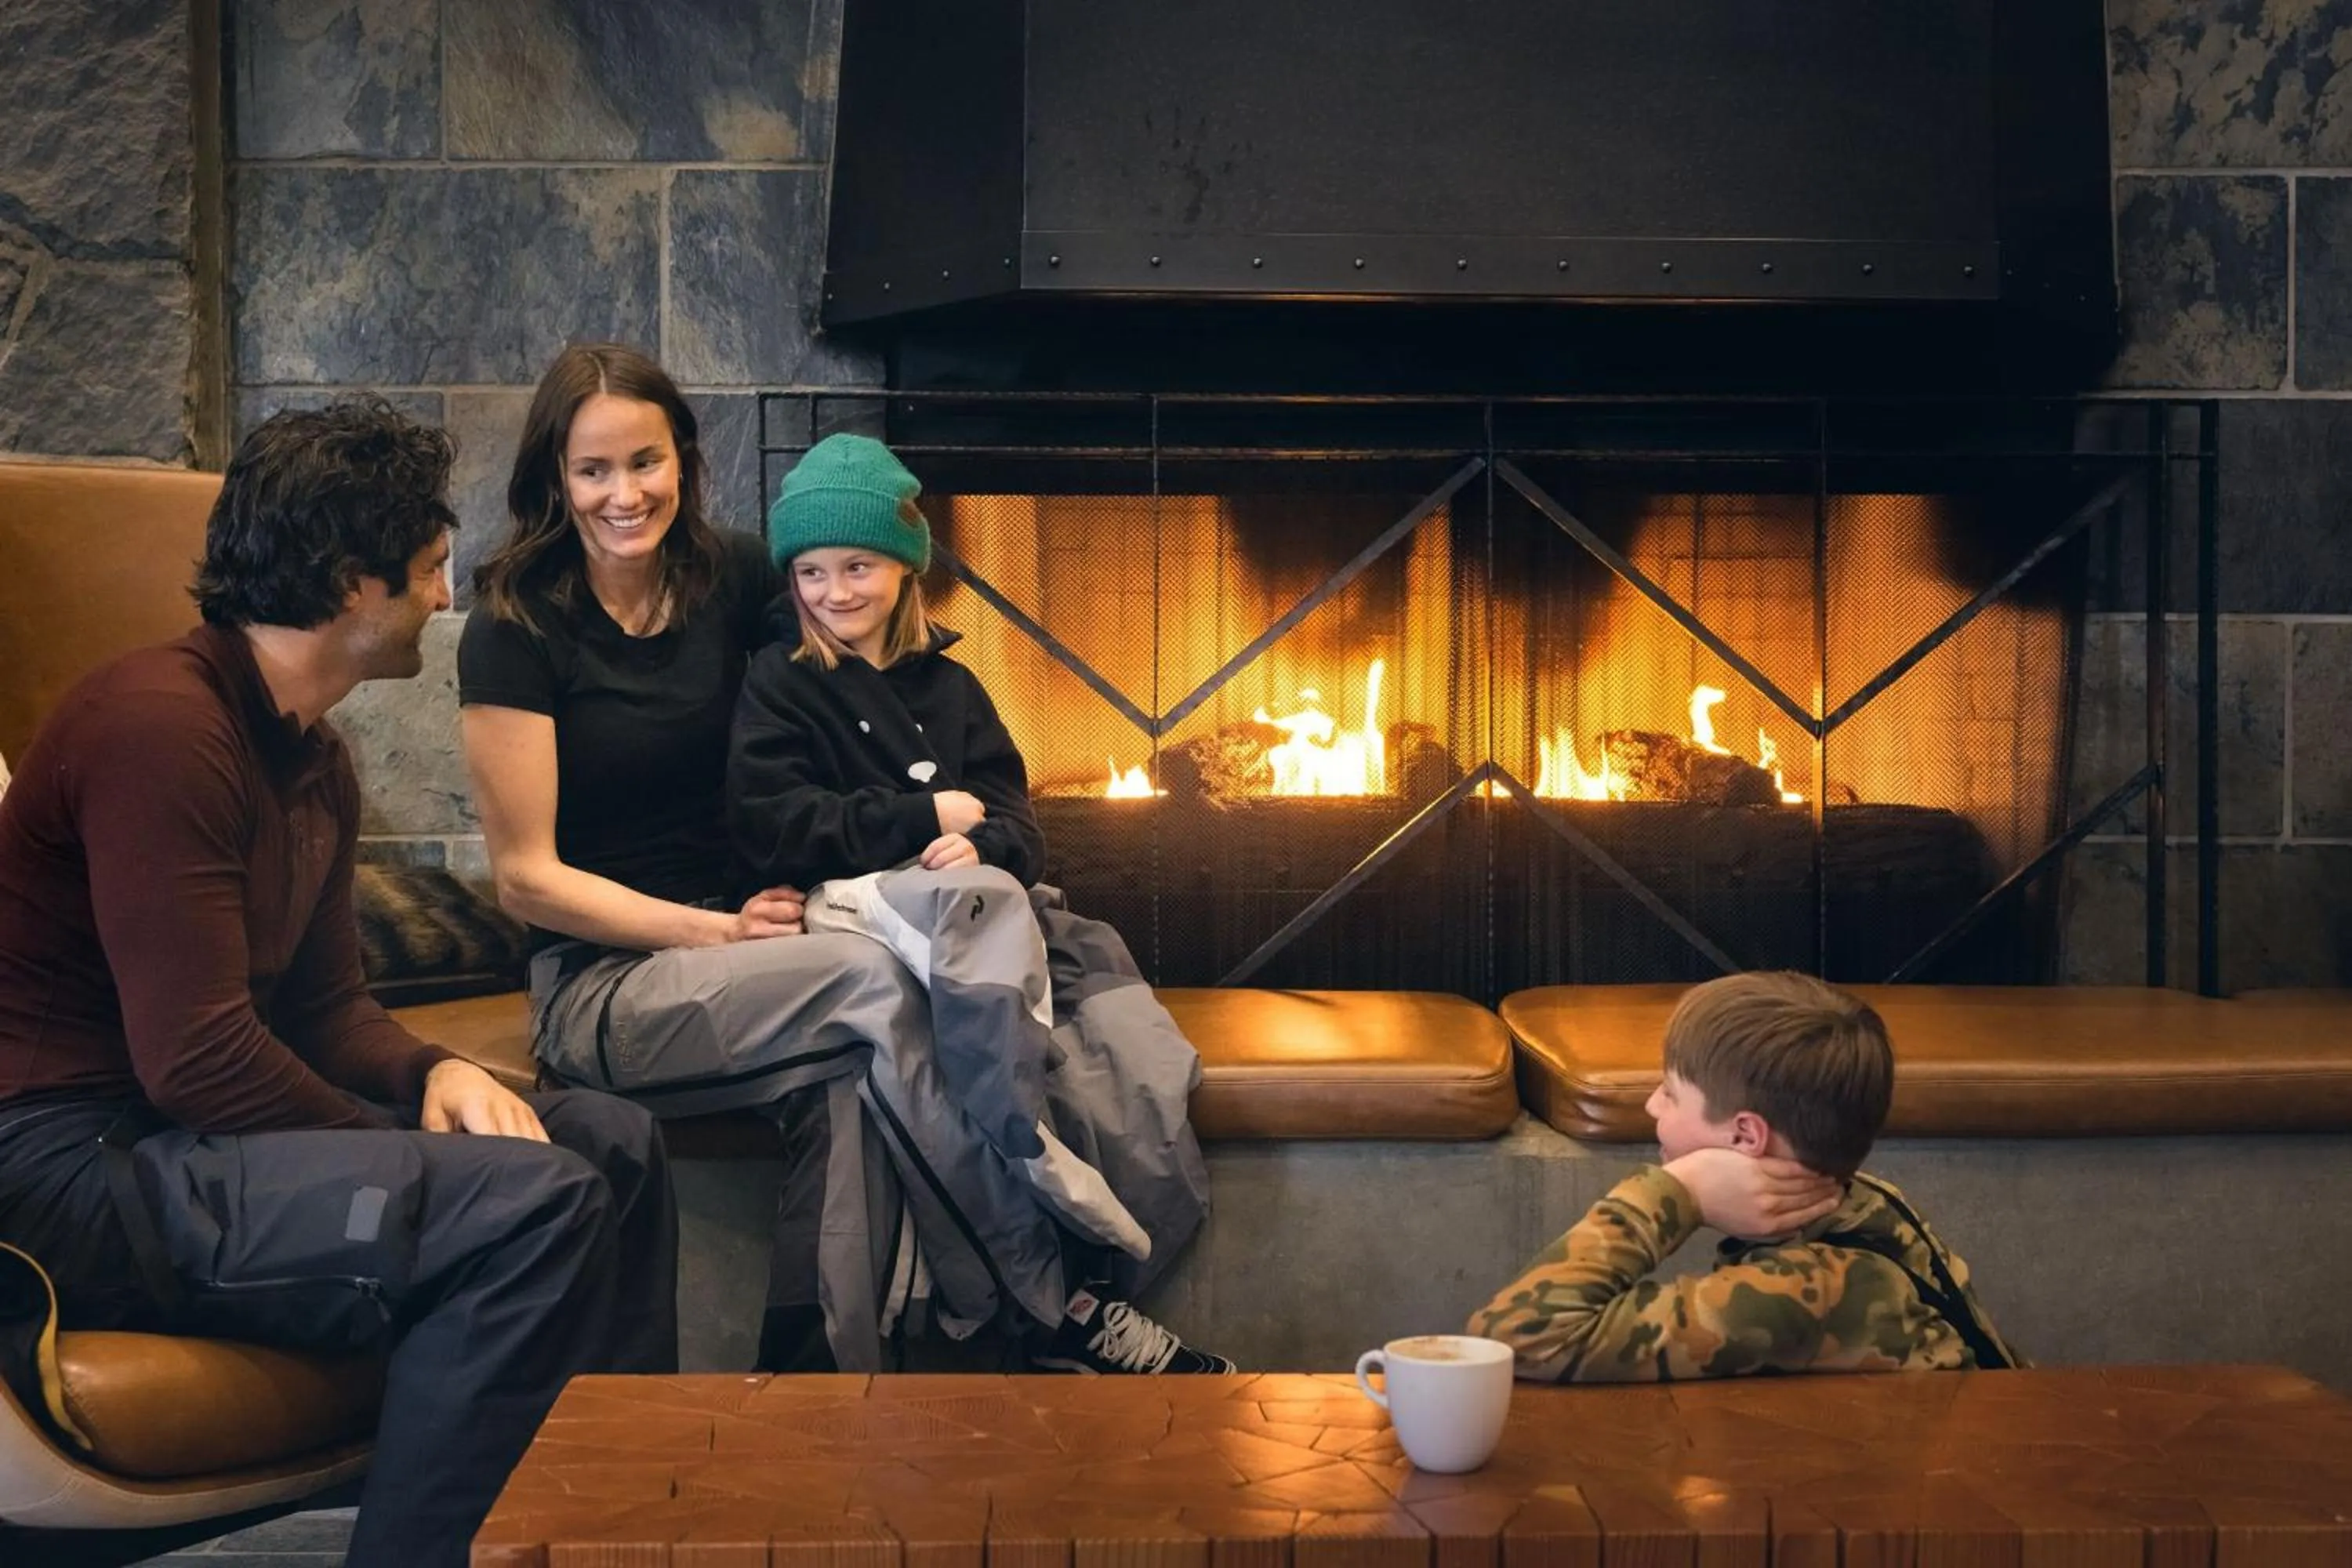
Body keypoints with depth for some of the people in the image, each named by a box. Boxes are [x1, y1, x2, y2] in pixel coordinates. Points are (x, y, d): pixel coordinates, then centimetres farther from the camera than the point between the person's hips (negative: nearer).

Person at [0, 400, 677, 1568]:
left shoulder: (313, 761, 12)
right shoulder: (161, 723, -20)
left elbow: (324, 1005, 17)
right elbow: (197, 1059, -24)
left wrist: (437, 1074, -4)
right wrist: (410, 1159, -13)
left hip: (178, 1133, 11)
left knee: (612, 1142, 9)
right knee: (537, 1206, -26)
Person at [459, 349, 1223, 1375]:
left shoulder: (730, 580, 7)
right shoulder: (515, 633, -6)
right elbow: (527, 877, -6)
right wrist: (717, 932, -16)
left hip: (744, 937, 4)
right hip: (600, 988, -4)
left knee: (850, 1076, -33)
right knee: (878, 982, -31)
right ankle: (1044, 1302, -28)